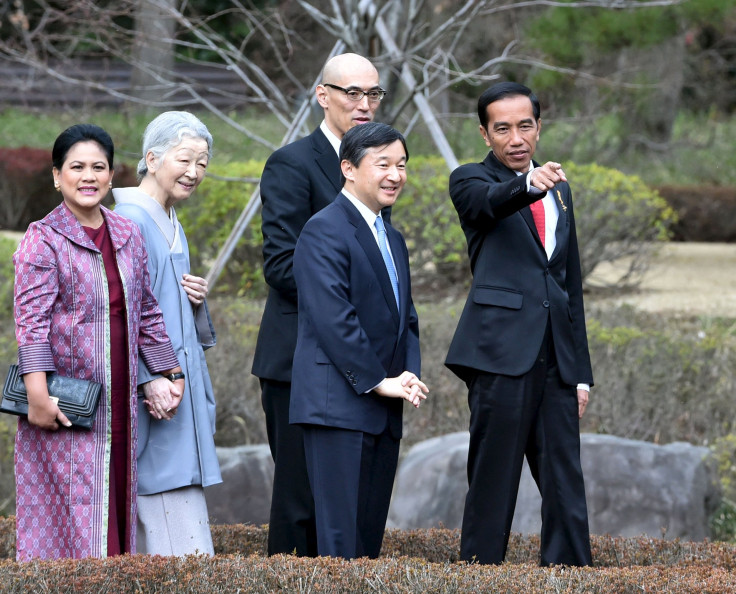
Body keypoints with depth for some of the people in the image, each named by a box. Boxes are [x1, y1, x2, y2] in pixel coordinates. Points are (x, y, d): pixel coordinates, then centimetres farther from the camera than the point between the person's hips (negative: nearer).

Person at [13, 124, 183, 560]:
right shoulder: (43, 240, -6)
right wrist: (38, 395, -21)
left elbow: (146, 312, 19)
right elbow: (31, 320, -13)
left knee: (115, 502, 8)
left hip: (120, 405, 6)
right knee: (67, 516, -5)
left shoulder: (128, 236, 11)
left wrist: (171, 374, 20)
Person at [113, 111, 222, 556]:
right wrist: (149, 377, -24)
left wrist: (196, 298, 5)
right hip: (153, 390, -10)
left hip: (178, 381, 10)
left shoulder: (171, 223, 18)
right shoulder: (131, 220, -12)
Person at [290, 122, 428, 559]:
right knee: (341, 539, -10)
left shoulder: (394, 240, 21)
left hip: (382, 409, 9)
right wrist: (378, 381, -15)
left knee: (371, 536, 7)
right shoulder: (325, 231, -9)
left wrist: (409, 375, 2)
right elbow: (333, 318, -16)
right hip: (339, 404, -9)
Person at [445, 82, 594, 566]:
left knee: (566, 488, 3)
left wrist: (581, 372, 18)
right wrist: (529, 184, -45)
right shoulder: (471, 181, 3)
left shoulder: (559, 190, 20)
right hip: (502, 352, -5)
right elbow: (488, 202, -22)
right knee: (493, 482, -5)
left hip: (555, 357, 5)